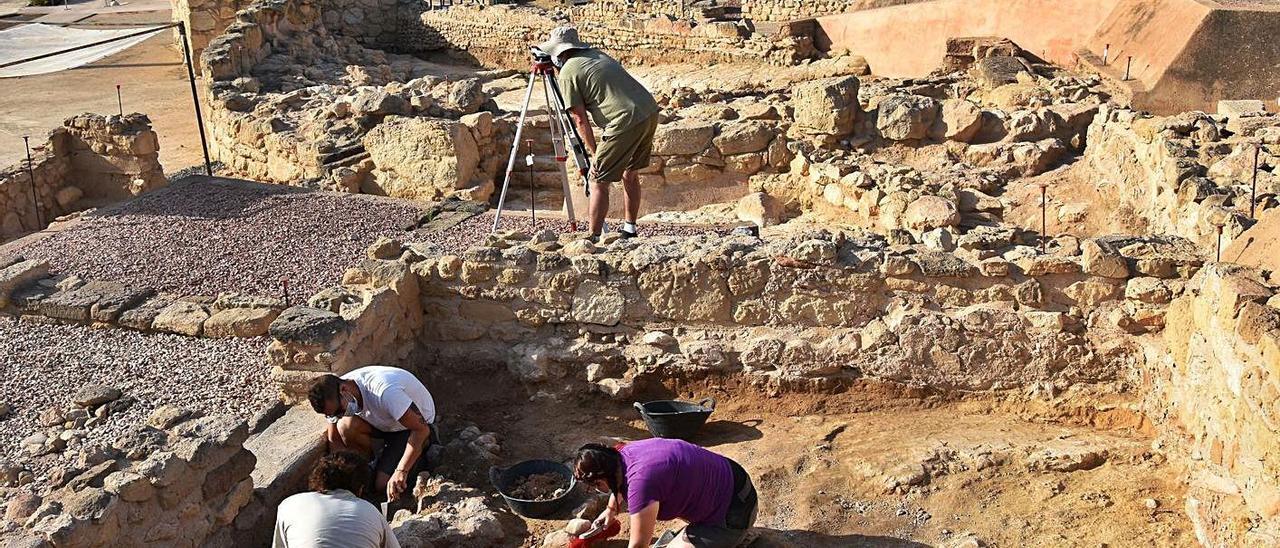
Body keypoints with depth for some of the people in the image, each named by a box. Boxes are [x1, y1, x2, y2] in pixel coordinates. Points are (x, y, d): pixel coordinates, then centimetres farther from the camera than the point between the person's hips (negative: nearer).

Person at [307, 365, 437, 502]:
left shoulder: (383, 391, -39)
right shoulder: (334, 399, -17)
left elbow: (421, 429, -40)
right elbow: (334, 440, -7)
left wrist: (401, 471, -45)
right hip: (385, 422, 6)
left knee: (381, 486, -17)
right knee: (346, 426, -25)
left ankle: (420, 458, 9)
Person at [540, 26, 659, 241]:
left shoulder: (567, 73, 0)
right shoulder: (598, 54, 23)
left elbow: (580, 120, -2)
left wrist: (595, 154, 4)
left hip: (625, 122, -8)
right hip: (650, 112, 8)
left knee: (599, 181, 3)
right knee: (630, 174, 22)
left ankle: (594, 237, 6)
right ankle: (630, 229, 29)